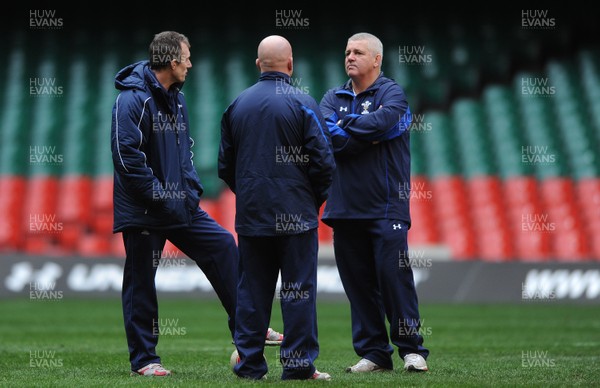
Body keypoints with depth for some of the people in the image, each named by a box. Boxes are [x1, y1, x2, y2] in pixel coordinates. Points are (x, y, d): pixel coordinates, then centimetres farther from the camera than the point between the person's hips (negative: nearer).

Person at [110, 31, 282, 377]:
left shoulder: (176, 99, 12)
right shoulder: (133, 100, -16)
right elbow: (127, 156, -22)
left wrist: (193, 190, 7)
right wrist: (159, 196, -20)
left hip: (180, 206, 8)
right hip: (142, 212, -8)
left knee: (223, 245, 4)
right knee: (141, 283, 1)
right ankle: (143, 359, 9)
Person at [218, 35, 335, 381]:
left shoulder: (237, 105, 7)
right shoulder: (302, 103, -8)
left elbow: (225, 164, 13)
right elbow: (323, 160, -10)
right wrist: (315, 199, 6)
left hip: (250, 214, 4)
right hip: (296, 215, -4)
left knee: (252, 289, 8)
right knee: (298, 289, -1)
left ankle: (249, 363, 9)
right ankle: (299, 364, -2)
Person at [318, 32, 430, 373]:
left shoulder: (392, 93, 2)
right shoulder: (333, 98, 13)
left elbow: (381, 121, -20)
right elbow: (328, 138, -5)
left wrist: (344, 125, -7)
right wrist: (371, 136, -14)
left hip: (386, 207, -4)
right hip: (345, 207, 4)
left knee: (395, 275, -7)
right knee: (358, 284, 4)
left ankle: (412, 349, 2)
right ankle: (373, 354, 11)